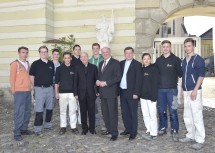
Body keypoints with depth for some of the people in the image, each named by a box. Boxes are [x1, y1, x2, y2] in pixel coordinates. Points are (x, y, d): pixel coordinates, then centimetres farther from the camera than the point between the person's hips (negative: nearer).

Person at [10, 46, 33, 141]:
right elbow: (12, 78, -6)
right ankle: (17, 133, 2)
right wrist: (14, 91, -6)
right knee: (19, 112, -5)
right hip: (19, 92, -7)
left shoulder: (27, 64, 14)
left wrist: (29, 87, 12)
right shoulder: (15, 64, -5)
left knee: (27, 111, 10)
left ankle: (24, 129, 22)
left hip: (28, 91, 7)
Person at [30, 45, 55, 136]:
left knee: (49, 108, 13)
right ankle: (37, 129, 3)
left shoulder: (51, 64, 8)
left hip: (50, 88, 5)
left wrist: (52, 85, 8)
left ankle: (48, 124, 29)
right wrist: (35, 86, -2)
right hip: (40, 89, -4)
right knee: (39, 109, -4)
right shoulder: (35, 64, -3)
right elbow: (31, 77, -1)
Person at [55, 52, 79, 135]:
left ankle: (73, 127, 11)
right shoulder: (59, 68, 4)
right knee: (62, 111, 7)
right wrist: (56, 92, 3)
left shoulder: (74, 68, 4)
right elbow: (56, 81, 7)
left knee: (72, 110, 2)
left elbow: (76, 81, 7)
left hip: (72, 92, 0)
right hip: (62, 93, 0)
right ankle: (63, 127, 17)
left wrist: (76, 92, 2)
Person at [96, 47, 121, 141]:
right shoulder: (101, 64, 19)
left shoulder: (115, 63, -5)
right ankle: (109, 129, 25)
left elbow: (118, 77, -12)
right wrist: (98, 81, 3)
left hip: (111, 92, -7)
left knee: (112, 113, -5)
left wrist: (106, 83, -17)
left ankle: (114, 133, 3)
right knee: (105, 112, 12)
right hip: (103, 92, 7)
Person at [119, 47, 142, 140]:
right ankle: (127, 129, 26)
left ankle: (133, 132, 13)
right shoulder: (121, 63, 11)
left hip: (132, 93, -5)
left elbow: (138, 80, -9)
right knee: (124, 112, 12)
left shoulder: (137, 64, -5)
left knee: (133, 113, 2)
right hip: (122, 92, 5)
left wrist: (136, 93, -15)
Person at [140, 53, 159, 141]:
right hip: (143, 96, 6)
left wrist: (154, 96, -17)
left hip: (151, 96, -6)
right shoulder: (142, 70, 12)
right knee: (145, 115, 11)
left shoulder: (154, 68, -6)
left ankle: (153, 134, 5)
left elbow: (155, 83, -11)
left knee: (152, 115, -2)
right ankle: (149, 131, 22)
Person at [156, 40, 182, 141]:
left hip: (172, 89, -4)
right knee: (161, 110, 10)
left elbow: (180, 73, 1)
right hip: (160, 89, 4)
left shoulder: (176, 59, -1)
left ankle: (174, 131, 8)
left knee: (172, 111, -3)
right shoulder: (158, 60, 10)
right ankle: (162, 128, 24)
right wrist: (157, 83, 6)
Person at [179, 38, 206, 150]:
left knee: (197, 116, -5)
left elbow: (201, 75, -12)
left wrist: (195, 90, -18)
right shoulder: (184, 61, 15)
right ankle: (190, 136, 27)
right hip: (186, 92, 7)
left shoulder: (198, 59, -6)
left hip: (194, 91, -7)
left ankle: (200, 140, 3)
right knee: (187, 116, 14)